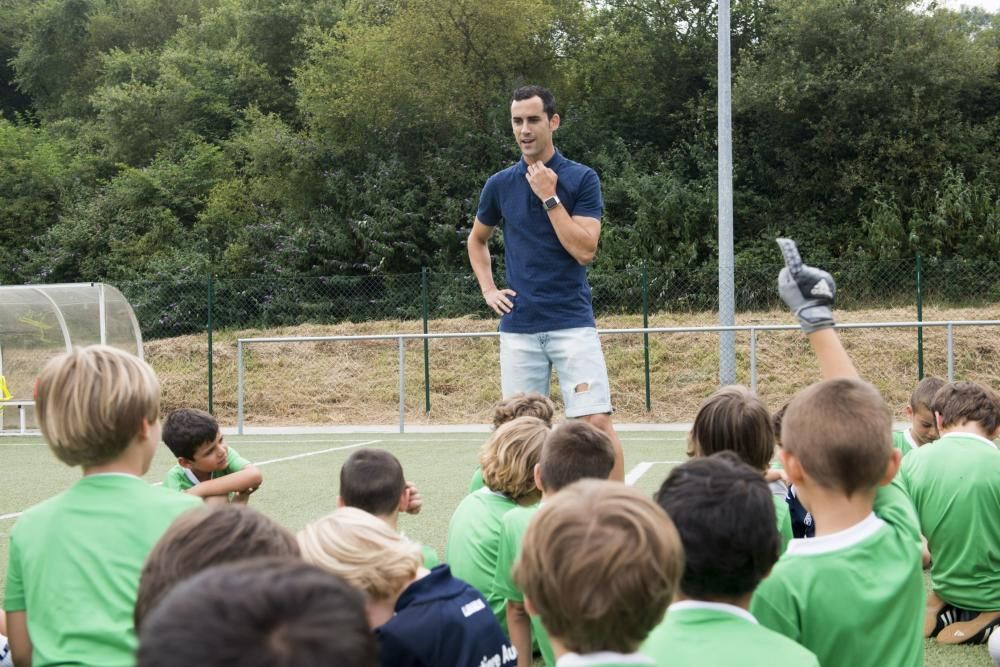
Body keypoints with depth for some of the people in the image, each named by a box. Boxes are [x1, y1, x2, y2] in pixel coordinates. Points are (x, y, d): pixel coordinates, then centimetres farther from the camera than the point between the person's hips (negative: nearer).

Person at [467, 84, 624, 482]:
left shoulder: (581, 179, -1)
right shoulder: (500, 184, 8)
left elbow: (585, 250, -12)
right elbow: (477, 240, 26)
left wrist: (549, 196, -13)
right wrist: (488, 290, 13)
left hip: (572, 322, -3)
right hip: (518, 327, 3)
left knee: (597, 421, -11)